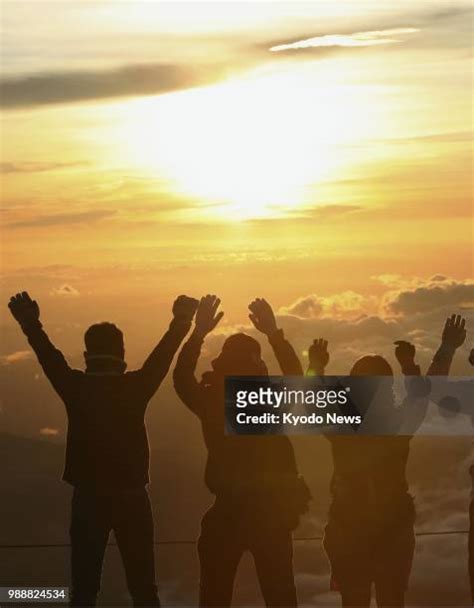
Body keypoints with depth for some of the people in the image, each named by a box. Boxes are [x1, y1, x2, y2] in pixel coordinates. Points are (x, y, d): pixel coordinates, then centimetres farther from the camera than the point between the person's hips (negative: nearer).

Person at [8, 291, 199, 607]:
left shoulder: (76, 387, -6)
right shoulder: (135, 387, -6)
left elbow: (48, 355, 9)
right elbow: (163, 354, 6)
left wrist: (32, 325, 24)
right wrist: (181, 322, 19)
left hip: (88, 497, 0)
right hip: (131, 496, 0)